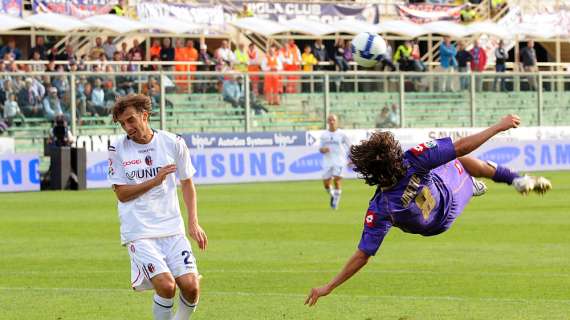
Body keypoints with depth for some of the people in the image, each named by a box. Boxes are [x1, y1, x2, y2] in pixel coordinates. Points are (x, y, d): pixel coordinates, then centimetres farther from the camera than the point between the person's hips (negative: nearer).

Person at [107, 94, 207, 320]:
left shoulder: (173, 143, 2)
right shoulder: (118, 148, -1)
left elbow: (187, 184, 13)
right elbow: (121, 193, -2)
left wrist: (193, 223, 5)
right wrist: (155, 181, -14)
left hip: (172, 228, 2)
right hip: (139, 232, -2)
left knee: (190, 286, -11)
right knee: (166, 285, -21)